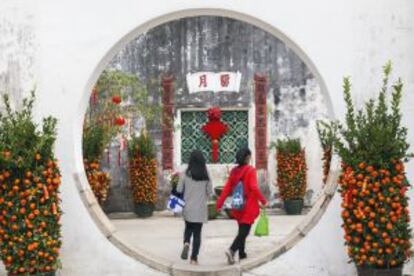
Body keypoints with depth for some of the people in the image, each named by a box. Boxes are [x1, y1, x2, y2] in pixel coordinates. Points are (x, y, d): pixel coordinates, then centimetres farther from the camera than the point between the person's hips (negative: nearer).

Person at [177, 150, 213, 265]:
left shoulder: (185, 174, -8)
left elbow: (179, 190, -4)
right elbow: (210, 192, 0)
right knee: (197, 232, 7)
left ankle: (186, 243, -6)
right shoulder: (206, 175, -6)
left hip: (187, 208, 0)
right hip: (200, 209, 0)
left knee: (188, 228, 23)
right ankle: (194, 258, 6)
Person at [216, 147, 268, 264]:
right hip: (249, 205, -6)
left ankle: (242, 254, 25)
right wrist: (263, 201, -11)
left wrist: (220, 203, 3)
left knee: (242, 229, 20)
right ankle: (232, 250, -24)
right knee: (244, 231, -6)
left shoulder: (234, 171, 4)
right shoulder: (250, 170, -12)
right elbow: (254, 188, -19)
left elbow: (227, 188, 2)